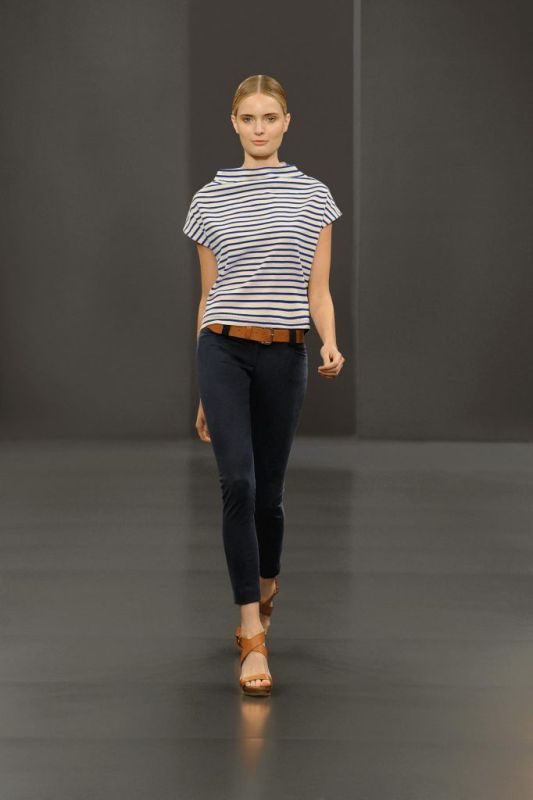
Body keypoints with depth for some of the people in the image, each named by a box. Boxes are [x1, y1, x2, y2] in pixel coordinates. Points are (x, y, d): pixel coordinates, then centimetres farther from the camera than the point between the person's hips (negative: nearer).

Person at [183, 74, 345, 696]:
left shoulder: (313, 197, 5)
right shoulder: (210, 200, 6)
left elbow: (318, 290, 3)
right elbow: (208, 295, 10)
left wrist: (330, 344, -18)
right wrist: (202, 392, 11)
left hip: (284, 356, 1)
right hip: (224, 350, -1)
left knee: (268, 489, 10)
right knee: (237, 483, -16)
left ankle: (264, 592, 39)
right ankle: (254, 637, -14)